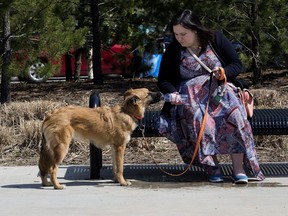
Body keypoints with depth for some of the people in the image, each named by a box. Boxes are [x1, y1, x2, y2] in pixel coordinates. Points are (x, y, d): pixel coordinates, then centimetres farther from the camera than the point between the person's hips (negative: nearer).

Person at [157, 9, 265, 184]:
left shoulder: (216, 39, 3)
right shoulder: (173, 50, 5)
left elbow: (238, 64, 5)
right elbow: (163, 80, 9)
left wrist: (224, 72, -17)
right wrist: (172, 93, -13)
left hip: (220, 89, 0)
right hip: (189, 95, 0)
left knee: (234, 114, -33)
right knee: (196, 117, -36)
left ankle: (239, 169, -32)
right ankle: (212, 167, -33)